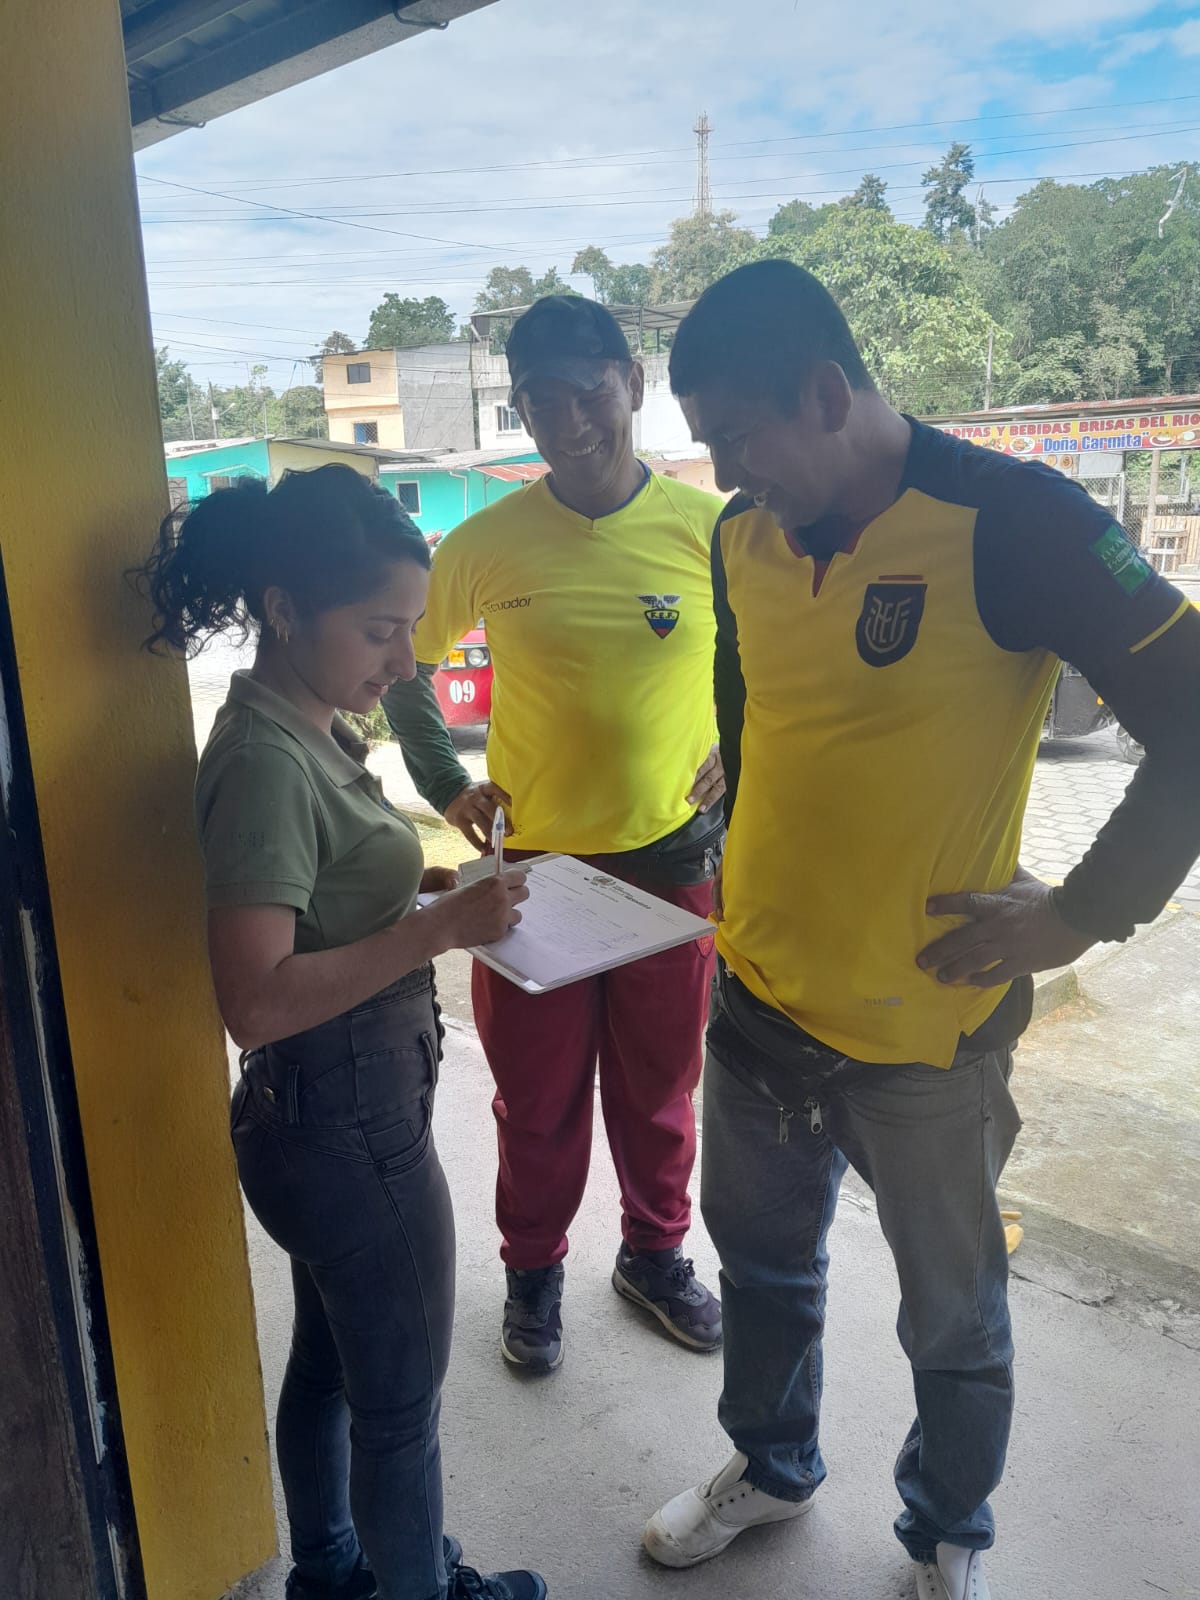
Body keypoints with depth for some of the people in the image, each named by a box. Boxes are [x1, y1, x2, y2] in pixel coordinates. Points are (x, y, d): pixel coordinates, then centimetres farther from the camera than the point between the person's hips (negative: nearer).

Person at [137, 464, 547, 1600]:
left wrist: (436, 880, 1)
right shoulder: (266, 762, -25)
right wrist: (440, 928, -28)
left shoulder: (300, 731, 4)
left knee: (329, 1362, 28)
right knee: (402, 1403, 13)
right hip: (350, 1124, -10)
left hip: (324, 1118, 10)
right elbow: (255, 1001, -29)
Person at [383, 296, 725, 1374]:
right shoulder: (489, 543, -7)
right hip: (533, 863, 0)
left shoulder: (710, 528, -6)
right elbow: (403, 660, 7)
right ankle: (535, 1270, 40)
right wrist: (446, 785, 0)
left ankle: (657, 1253, 44)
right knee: (539, 1095, 15)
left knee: (661, 1085, 18)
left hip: (676, 859, 1)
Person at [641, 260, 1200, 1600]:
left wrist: (1082, 912, -18)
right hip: (757, 1000, 6)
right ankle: (770, 1464, 53)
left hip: (925, 1026, -5)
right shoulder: (742, 537, 0)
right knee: (761, 1255, 25)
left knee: (952, 1312, 17)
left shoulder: (1012, 522, -18)